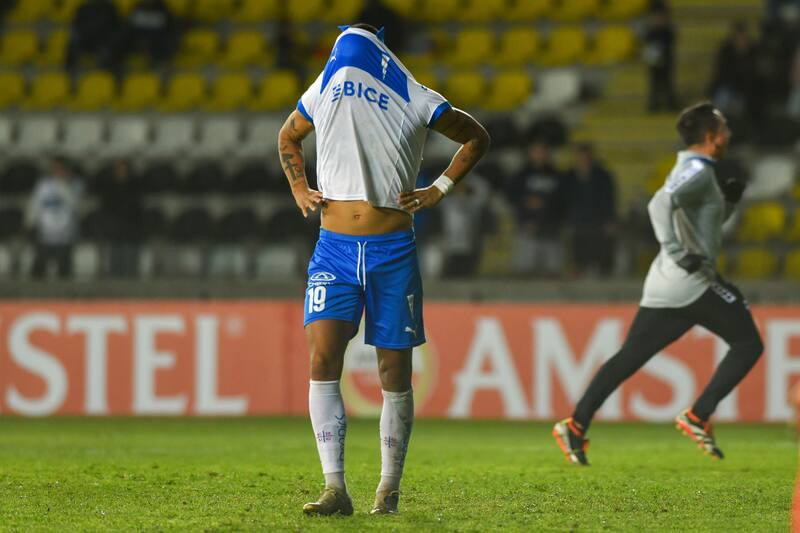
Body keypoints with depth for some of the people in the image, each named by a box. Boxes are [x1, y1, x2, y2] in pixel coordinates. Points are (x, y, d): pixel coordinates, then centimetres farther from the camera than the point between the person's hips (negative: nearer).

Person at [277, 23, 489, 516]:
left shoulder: (416, 102, -3)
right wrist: (299, 189, 14)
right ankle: (335, 489, -17)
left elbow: (477, 138, 12)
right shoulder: (322, 93, 6)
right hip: (335, 249, 2)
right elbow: (288, 138, 28)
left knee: (395, 371, 2)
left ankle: (390, 489, 16)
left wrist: (441, 189, 3)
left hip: (393, 251, -2)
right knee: (324, 355, -16)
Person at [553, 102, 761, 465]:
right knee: (748, 344, -2)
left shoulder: (692, 170, 21)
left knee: (630, 357, 7)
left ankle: (576, 424, 0)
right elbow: (661, 204, -27)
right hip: (692, 282, -9)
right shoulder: (698, 172, -10)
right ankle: (697, 417, -7)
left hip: (664, 285, 9)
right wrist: (680, 253, -33)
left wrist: (729, 201, 18)